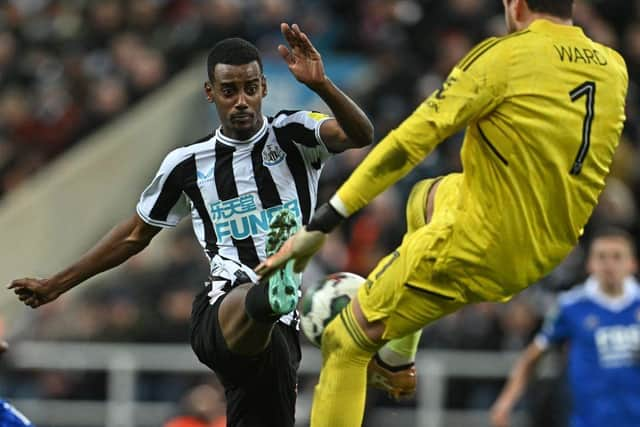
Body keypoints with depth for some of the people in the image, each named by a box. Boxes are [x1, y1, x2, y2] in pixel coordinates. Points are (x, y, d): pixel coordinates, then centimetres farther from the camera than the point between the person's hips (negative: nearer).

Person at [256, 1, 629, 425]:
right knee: (428, 197, 36)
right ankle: (397, 361, 43)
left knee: (345, 343, 7)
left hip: (472, 249, -7)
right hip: (548, 257, 7)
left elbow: (409, 142, -19)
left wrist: (321, 224, -18)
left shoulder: (505, 56, -17)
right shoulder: (614, 68, 0)